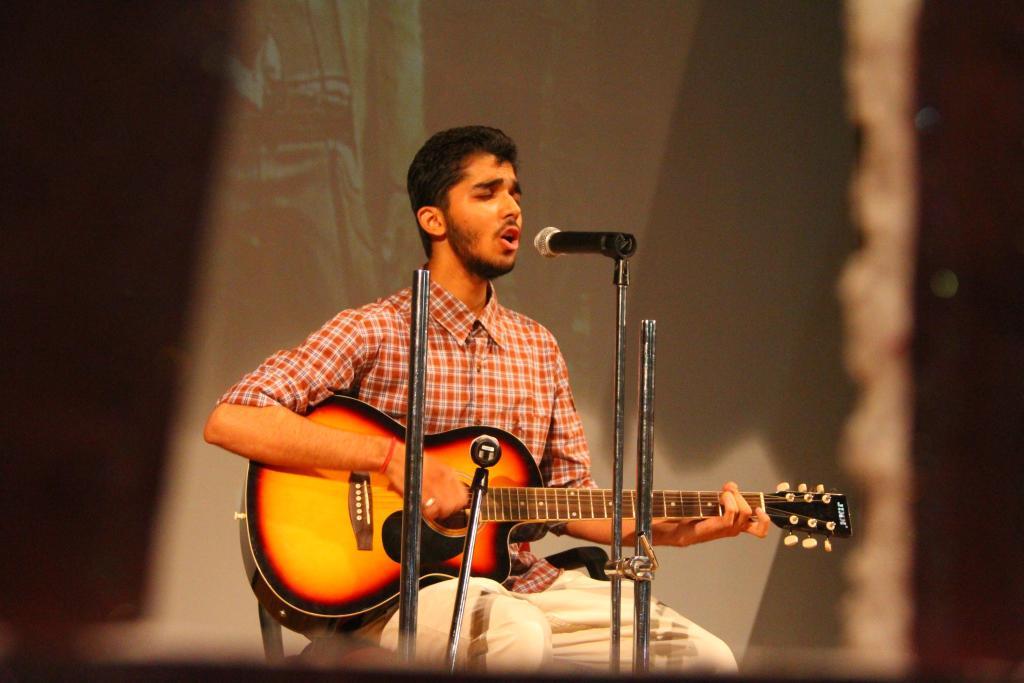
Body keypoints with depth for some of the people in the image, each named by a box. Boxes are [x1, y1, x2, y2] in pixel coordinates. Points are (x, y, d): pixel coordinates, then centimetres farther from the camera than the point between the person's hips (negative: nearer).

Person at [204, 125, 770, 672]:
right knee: (518, 636, -37)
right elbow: (229, 421, -18)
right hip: (394, 588, -5)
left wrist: (670, 529, -1)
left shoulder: (538, 348, 13)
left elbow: (569, 494, 16)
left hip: (520, 580, 6)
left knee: (704, 658, -9)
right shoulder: (373, 333, -7)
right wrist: (391, 456, -23)